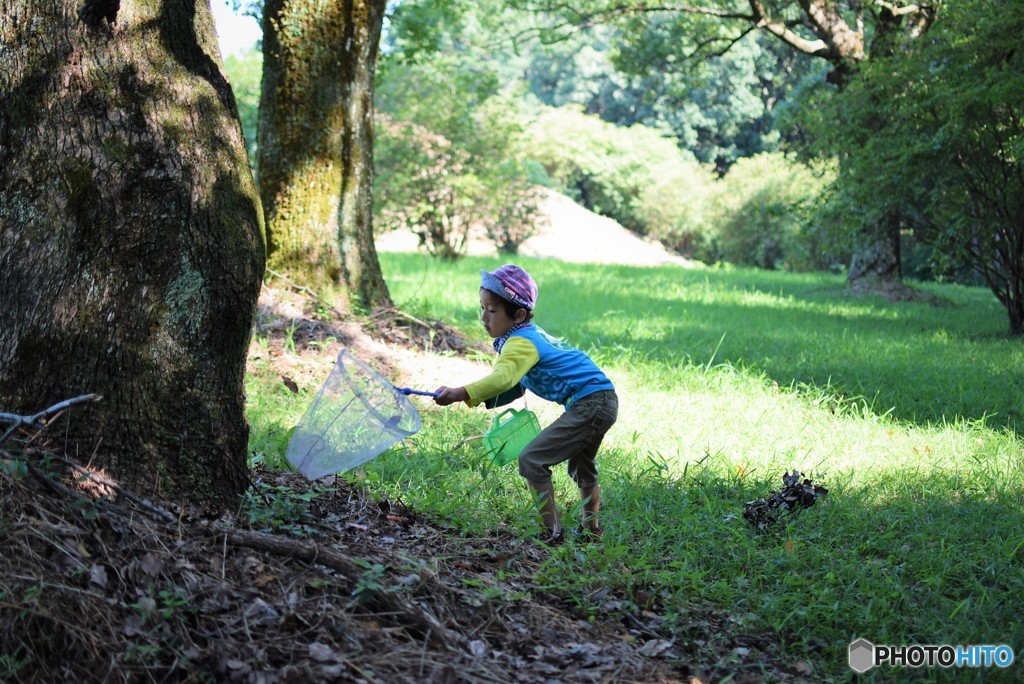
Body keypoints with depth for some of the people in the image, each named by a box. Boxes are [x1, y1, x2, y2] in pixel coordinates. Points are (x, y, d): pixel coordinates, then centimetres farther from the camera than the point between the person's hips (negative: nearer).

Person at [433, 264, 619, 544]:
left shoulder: (521, 344, -18)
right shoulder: (530, 334, 13)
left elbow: (503, 377, -37)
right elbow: (515, 386, 16)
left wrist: (460, 394, -47)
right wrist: (484, 399, -2)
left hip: (589, 403, -11)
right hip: (605, 400, 11)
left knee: (532, 460, -11)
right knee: (581, 466, 31)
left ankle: (552, 532, -7)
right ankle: (591, 529, 47)